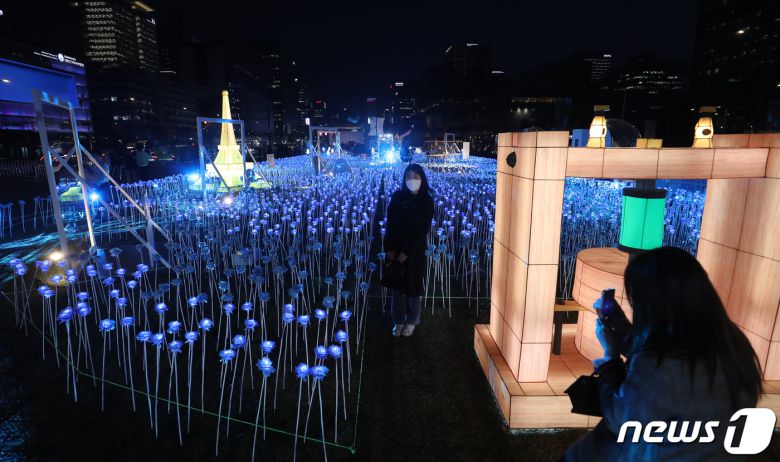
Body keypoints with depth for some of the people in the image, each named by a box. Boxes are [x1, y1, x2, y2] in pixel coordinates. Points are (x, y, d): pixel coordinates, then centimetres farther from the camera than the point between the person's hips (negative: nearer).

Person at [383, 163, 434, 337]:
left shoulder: (427, 202, -7)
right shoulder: (397, 197, -2)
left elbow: (423, 230, -10)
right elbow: (390, 224, -2)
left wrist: (406, 253, -14)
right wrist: (389, 249, -11)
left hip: (415, 251, -2)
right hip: (395, 249, 2)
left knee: (413, 287, 10)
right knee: (397, 286, 12)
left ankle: (412, 321, 30)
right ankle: (398, 320, 29)